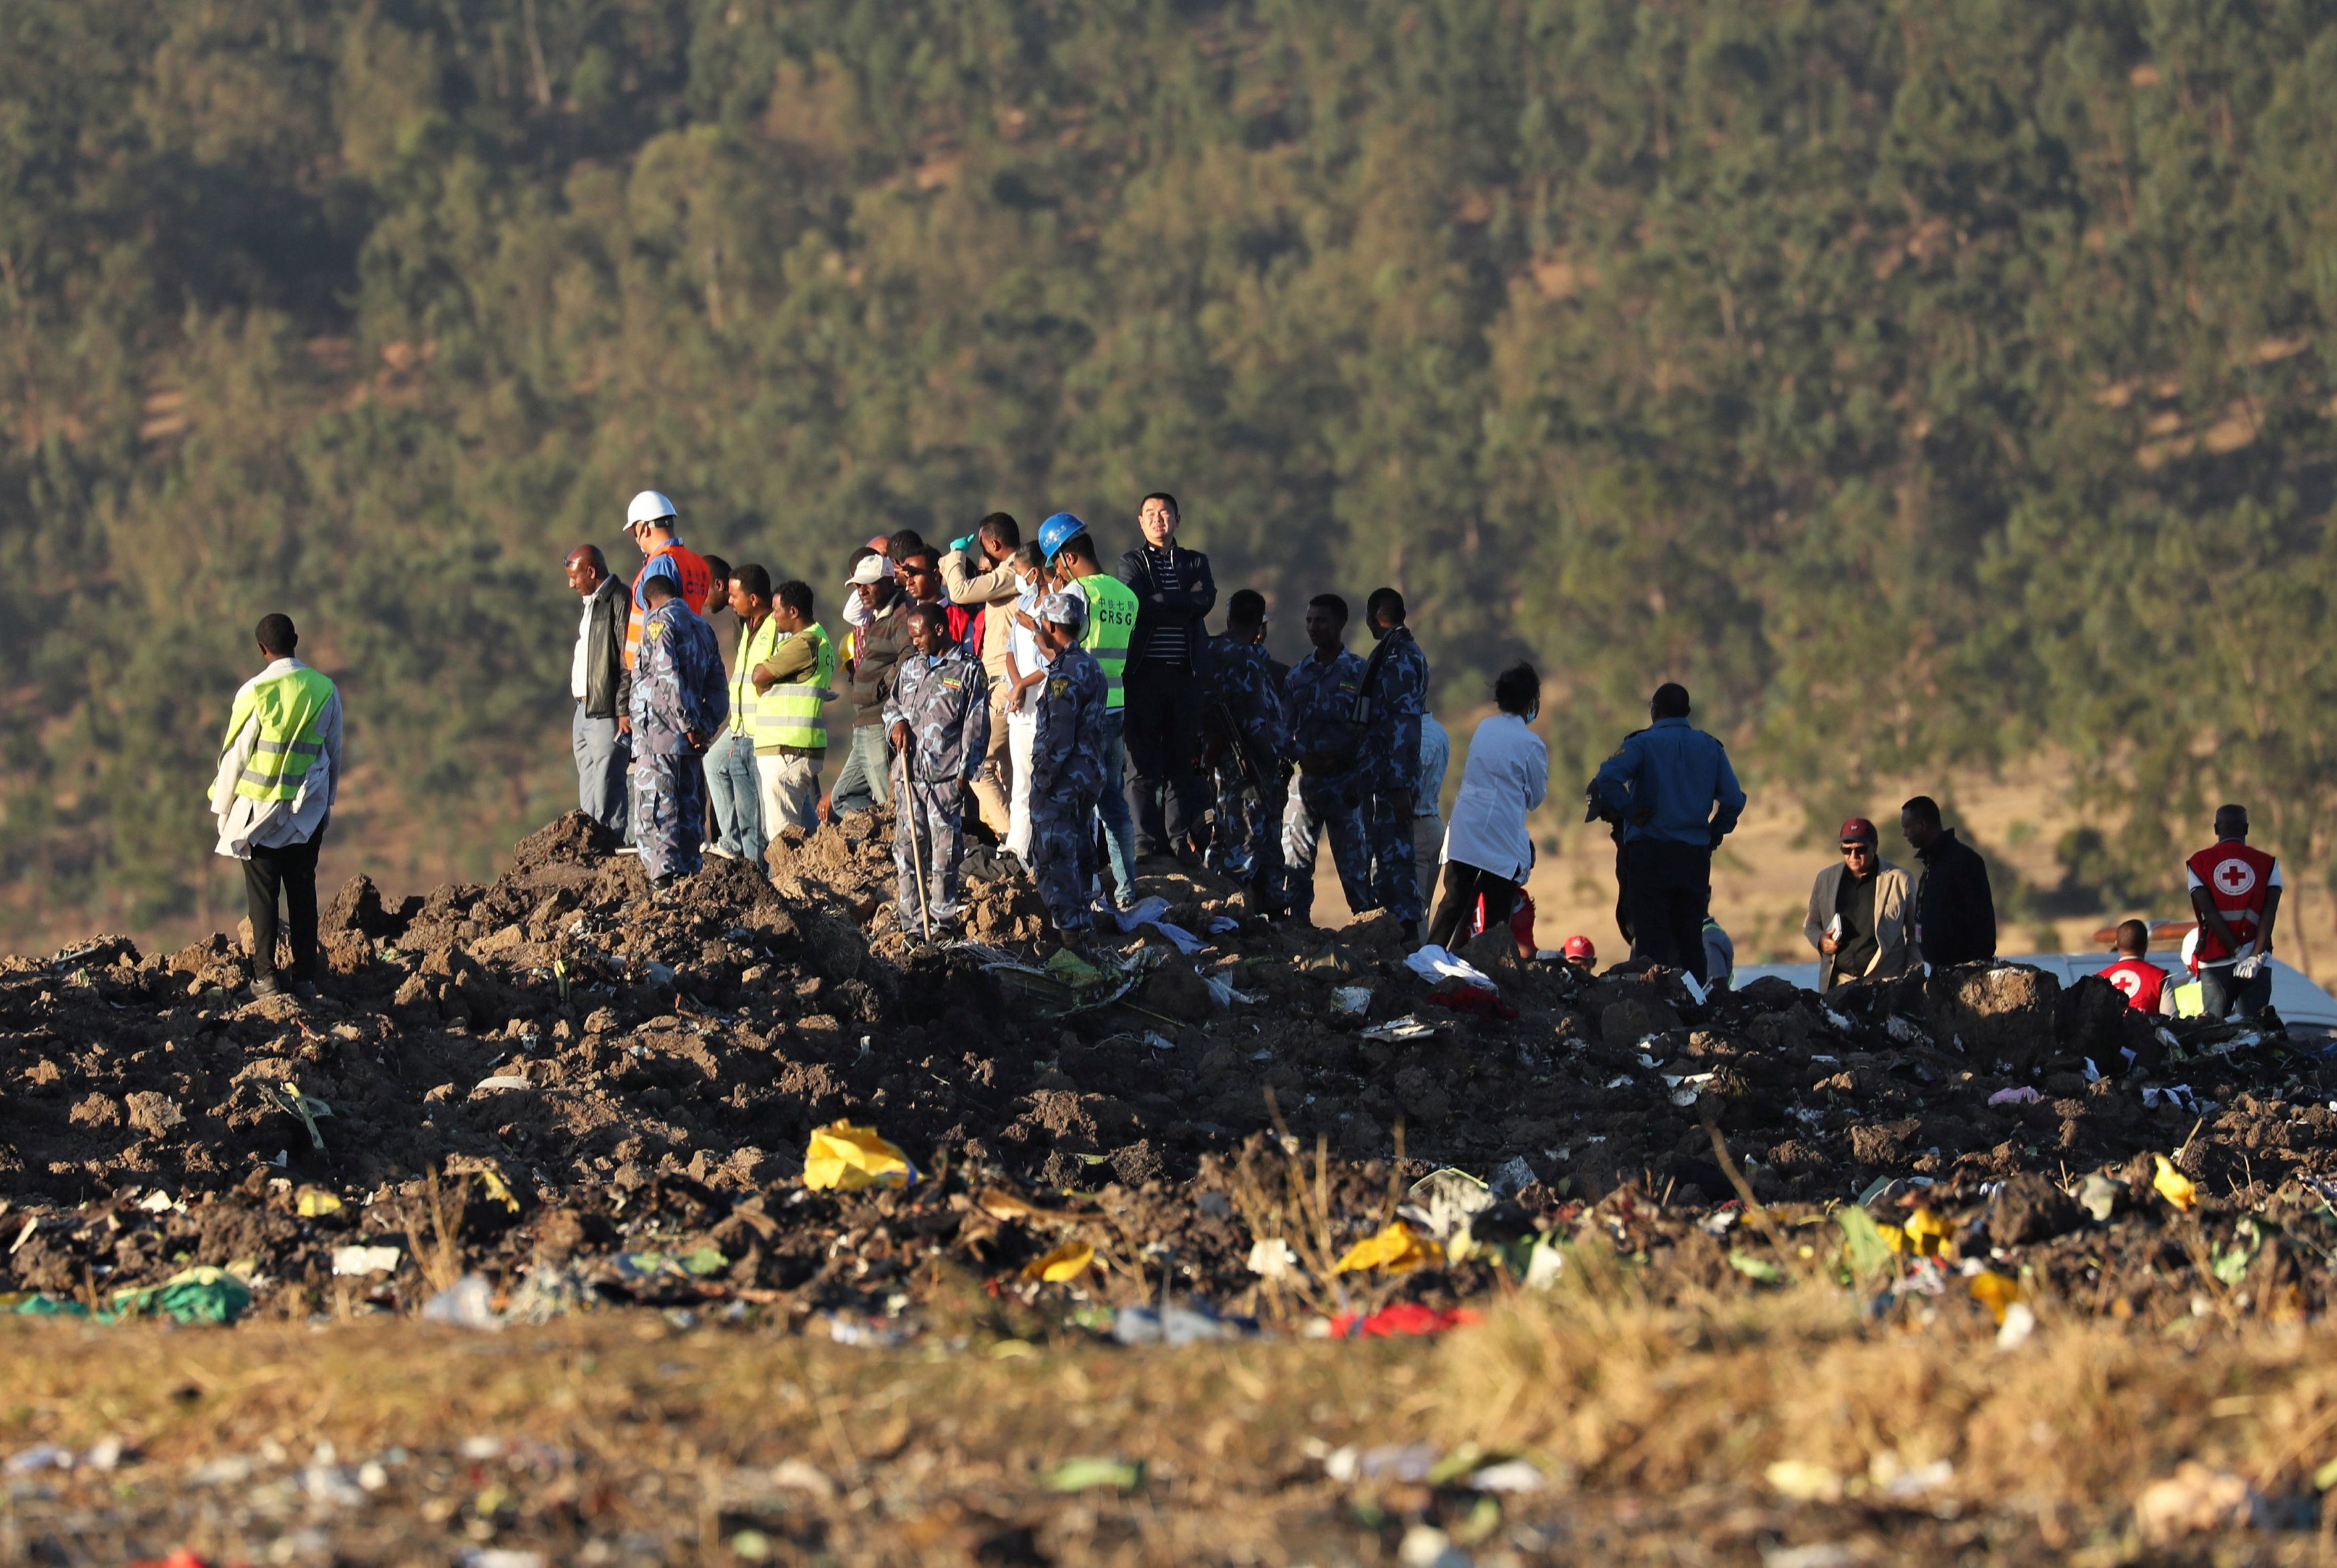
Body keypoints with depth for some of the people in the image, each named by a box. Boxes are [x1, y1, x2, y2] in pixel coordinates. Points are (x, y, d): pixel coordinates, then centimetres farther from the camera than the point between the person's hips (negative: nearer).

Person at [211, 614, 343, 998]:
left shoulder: (254, 693, -13)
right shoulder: (325, 691, -1)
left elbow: (235, 754, -7)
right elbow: (334, 753, 9)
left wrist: (222, 808, 4)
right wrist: (327, 802, 21)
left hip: (259, 807, -3)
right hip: (308, 808, 3)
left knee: (262, 893, 3)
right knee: (303, 891, 10)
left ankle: (265, 977, 3)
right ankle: (305, 976, 10)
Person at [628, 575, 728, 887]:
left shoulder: (659, 622, -7)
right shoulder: (703, 629, 17)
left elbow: (669, 677, -18)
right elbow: (718, 688, 13)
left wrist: (689, 724, -16)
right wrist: (706, 726, 8)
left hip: (659, 733, -7)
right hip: (689, 742, 7)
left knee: (655, 810, -7)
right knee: (690, 810, 12)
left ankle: (664, 878, -14)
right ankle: (690, 871, 14)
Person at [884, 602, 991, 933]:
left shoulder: (968, 670, 0)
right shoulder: (911, 666, 16)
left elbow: (976, 726, -2)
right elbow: (892, 702, 29)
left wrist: (965, 772, -8)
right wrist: (897, 721, 5)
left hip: (947, 776, -5)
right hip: (912, 772, 5)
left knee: (944, 850, -3)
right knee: (906, 846, 4)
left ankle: (942, 922, 2)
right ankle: (912, 921, 10)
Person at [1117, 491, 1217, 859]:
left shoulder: (1196, 563, 15)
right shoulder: (1132, 563, 9)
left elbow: (1206, 602, -4)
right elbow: (1137, 604, -10)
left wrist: (1160, 602, -9)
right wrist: (1186, 601, -8)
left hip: (1185, 673, 2)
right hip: (1144, 673, -2)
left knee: (1182, 760, 3)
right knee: (1142, 763, -5)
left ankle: (1181, 839, 7)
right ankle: (1146, 842, -4)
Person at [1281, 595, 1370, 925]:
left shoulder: (1359, 672, 1)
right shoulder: (1298, 674, 13)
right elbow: (1284, 729, 14)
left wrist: (1360, 782, -11)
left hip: (1344, 782, -4)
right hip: (1305, 779, 4)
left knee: (1353, 861, -5)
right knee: (1295, 860, 2)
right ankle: (1296, 920, 7)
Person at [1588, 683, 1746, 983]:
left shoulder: (1643, 743, -3)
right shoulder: (1711, 747, 10)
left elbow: (1606, 780, -20)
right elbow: (1734, 800, 3)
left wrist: (1628, 812, -8)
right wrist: (1714, 834, 14)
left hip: (1649, 854, -4)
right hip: (1695, 856, 4)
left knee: (1652, 938, -3)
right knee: (1691, 940, 9)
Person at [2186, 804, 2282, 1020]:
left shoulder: (2199, 863, 5)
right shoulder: (2268, 864, 6)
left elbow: (2209, 913, -4)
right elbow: (2269, 913, -5)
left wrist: (2237, 952, -7)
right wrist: (2255, 956, -10)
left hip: (2215, 962, 0)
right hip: (2258, 966, 0)